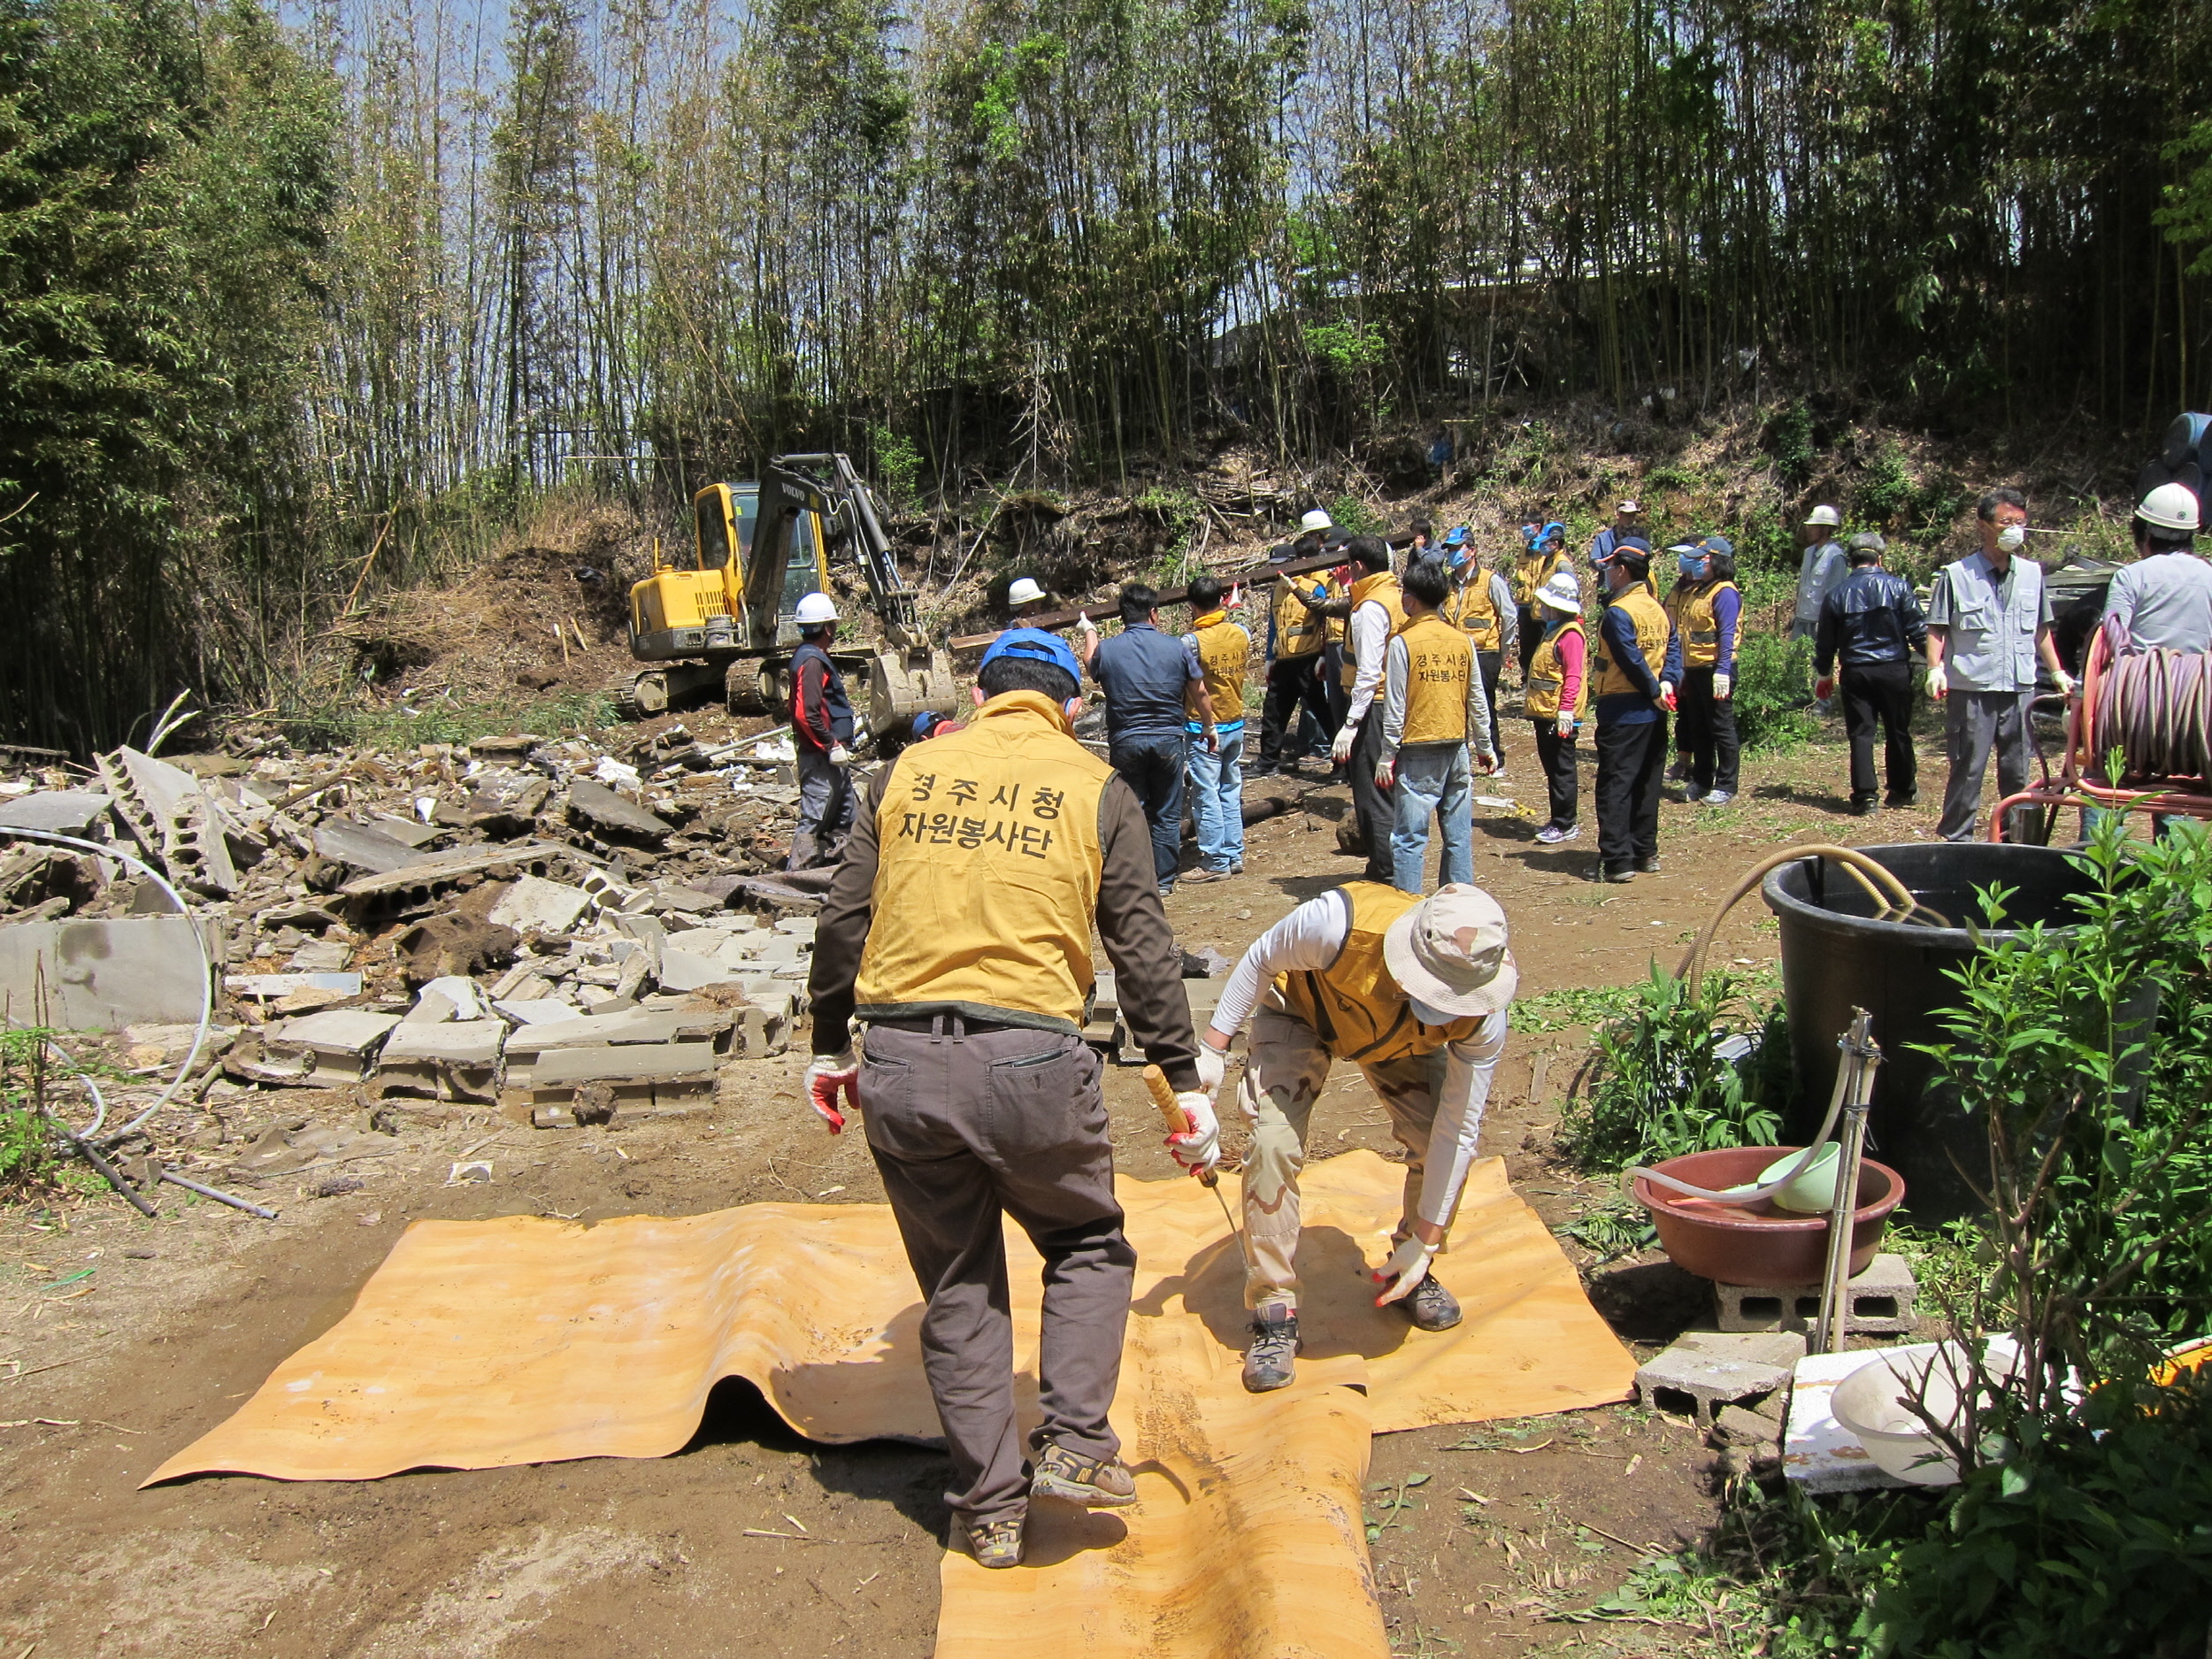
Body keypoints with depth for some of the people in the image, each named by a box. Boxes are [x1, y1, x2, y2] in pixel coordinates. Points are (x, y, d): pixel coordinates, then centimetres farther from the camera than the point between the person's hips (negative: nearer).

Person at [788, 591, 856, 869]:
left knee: (844, 817, 15)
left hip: (827, 755, 11)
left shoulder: (813, 656, 15)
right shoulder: (811, 661, -17)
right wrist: (832, 745, -21)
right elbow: (807, 714, -25)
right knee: (814, 819, -7)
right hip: (820, 756, -11)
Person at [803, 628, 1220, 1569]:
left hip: (899, 1067, 3)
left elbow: (842, 921, 11)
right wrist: (1186, 1083, 7)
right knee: (1089, 1245, 23)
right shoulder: (1097, 789, 5)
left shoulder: (908, 772, 11)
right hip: (1030, 1065, -2)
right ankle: (1073, 1444, 12)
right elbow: (1143, 953, 1)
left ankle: (990, 1509, 25)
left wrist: (831, 1047, 21)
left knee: (958, 1288, 17)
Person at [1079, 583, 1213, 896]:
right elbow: (1200, 695, 5)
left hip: (1125, 742, 0)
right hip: (1169, 740, 1)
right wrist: (1208, 726, 23)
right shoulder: (1176, 648, -4)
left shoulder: (1106, 649, -6)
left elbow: (1090, 664, 19)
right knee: (1167, 815, 11)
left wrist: (1089, 632, 39)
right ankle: (1164, 881, 16)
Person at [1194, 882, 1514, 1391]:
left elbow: (1458, 1128, -23)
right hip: (1300, 1011, -2)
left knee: (1447, 1143, -12)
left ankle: (1411, 1274, 15)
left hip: (1402, 1041, 3)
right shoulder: (1341, 924, -45)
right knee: (1273, 1145, -21)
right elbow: (1260, 961, -23)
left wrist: (1424, 1242, -19)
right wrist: (1211, 1049, -19)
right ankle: (1274, 1310, -8)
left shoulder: (1483, 1020, -33)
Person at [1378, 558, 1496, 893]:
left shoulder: (1402, 643, -9)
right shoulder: (1463, 640, 4)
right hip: (1457, 748, 5)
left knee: (1409, 837, -1)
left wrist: (1387, 756, -3)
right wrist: (1486, 747, 19)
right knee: (1459, 834, 10)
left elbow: (1395, 708, -10)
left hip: (1418, 752, -5)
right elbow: (1477, 701, 9)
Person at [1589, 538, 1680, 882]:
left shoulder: (1618, 612, -15)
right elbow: (1673, 647, 5)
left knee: (1615, 786, -5)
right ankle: (1645, 852, 22)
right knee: (1646, 783, 15)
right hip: (1653, 712, 8)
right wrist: (1667, 681, -7)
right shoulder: (1657, 609, 11)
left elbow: (1632, 660, -19)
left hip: (1622, 712, -8)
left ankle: (1616, 861, -7)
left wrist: (1655, 690, -9)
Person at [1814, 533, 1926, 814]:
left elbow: (1825, 641, 9)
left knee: (1860, 734, 3)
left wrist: (1824, 675, 21)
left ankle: (1865, 796, -1)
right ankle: (1903, 790, 23)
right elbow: (1918, 630, -3)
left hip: (1855, 672, 1)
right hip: (1894, 669, -1)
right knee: (1898, 732, 12)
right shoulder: (1898, 587, -3)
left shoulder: (1837, 594, 3)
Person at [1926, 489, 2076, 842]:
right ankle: (1957, 840, 8)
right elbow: (1936, 629, -3)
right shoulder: (1956, 575, -2)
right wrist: (1935, 669, -17)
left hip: (2021, 690, 4)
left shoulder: (2032, 574, 12)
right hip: (1970, 690, -4)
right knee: (1967, 770, -1)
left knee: (2017, 772, 9)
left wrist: (2057, 672, 19)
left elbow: (2041, 630, 21)